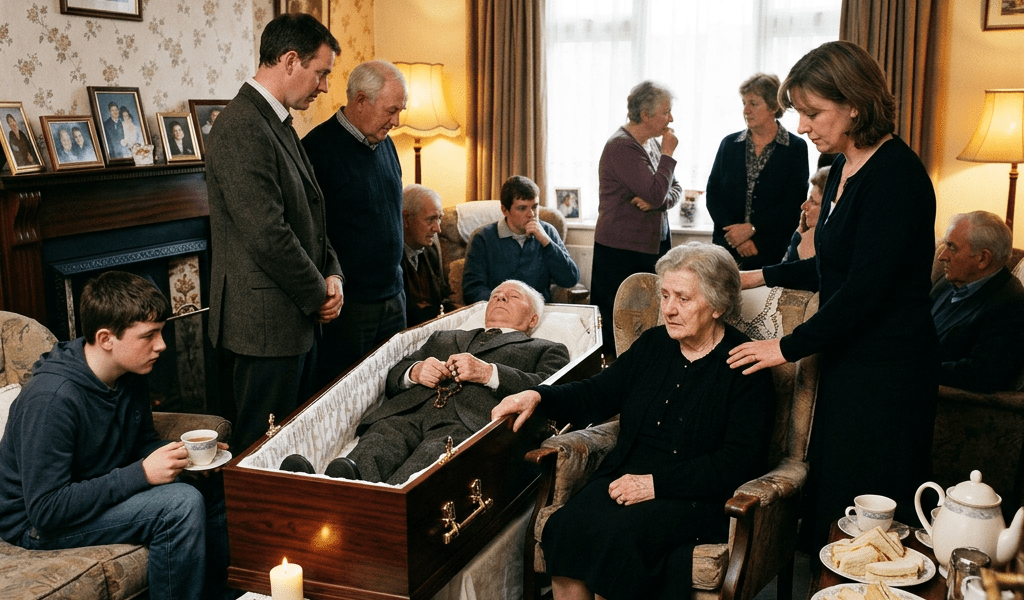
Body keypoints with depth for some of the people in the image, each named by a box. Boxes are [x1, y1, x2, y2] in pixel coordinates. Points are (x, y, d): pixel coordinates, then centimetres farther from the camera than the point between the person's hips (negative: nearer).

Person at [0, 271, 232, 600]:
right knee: (183, 503, -26)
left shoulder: (130, 375, -5)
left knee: (216, 489, 3)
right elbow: (45, 511, -28)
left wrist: (182, 455, -9)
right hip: (38, 525, -8)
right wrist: (141, 473, -30)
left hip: (107, 492, 9)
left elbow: (143, 440, 12)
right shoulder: (52, 398, -30)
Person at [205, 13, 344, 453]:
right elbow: (267, 235, -24)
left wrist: (330, 273, 4)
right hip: (266, 322, -10)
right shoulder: (242, 128, -19)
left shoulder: (276, 124, 14)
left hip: (295, 318, 10)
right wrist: (317, 295, -11)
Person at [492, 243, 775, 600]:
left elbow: (740, 461, -11)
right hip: (626, 476, 5)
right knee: (564, 527, -25)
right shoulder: (653, 345, 14)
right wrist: (538, 397, -2)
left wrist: (657, 483, -17)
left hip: (696, 494, -5)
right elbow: (597, 395, 18)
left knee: (616, 535, -32)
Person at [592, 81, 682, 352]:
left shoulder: (652, 142, 12)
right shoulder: (621, 146, -15)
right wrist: (668, 154, -10)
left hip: (655, 243, 8)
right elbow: (657, 193, -23)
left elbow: (675, 189, 11)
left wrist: (656, 201, -11)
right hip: (622, 250, -8)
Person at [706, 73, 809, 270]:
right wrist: (736, 238, -8)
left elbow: (794, 204, -6)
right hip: (727, 249, 3)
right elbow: (713, 195, 4)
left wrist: (751, 228, -13)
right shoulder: (729, 144, 9)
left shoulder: (795, 148, 1)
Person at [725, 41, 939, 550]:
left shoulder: (894, 175, -18)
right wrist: (761, 276, 17)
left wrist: (787, 347, -16)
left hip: (887, 369, -9)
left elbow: (864, 290, -22)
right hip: (848, 360, 9)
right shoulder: (844, 168, 11)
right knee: (828, 496, 13)